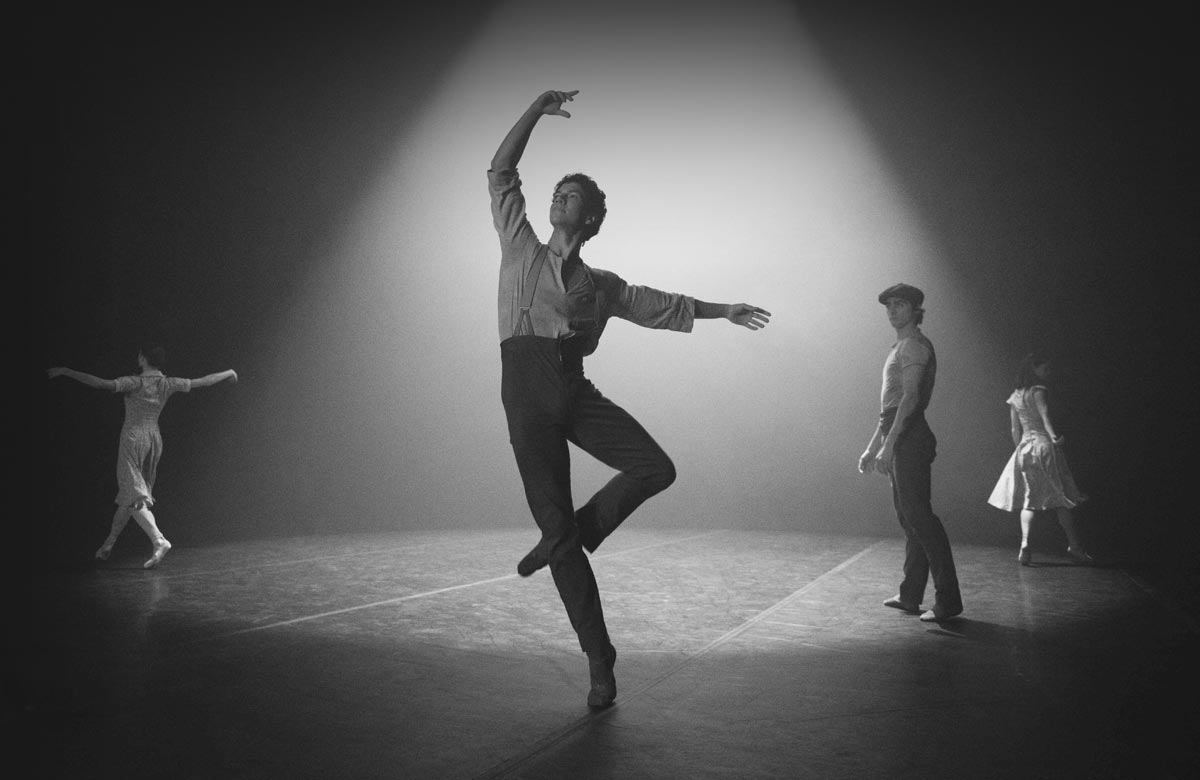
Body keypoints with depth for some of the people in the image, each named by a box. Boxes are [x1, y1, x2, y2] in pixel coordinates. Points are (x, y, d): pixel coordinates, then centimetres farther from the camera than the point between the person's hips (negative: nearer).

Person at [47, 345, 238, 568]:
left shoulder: (135, 383, -13)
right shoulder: (168, 384, 2)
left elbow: (103, 384, -26)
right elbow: (202, 381, 10)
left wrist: (65, 371, -22)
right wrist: (227, 373, 25)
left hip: (133, 439, -6)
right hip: (154, 440, 6)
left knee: (134, 497, -9)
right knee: (128, 494, 17)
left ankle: (159, 540, -26)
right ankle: (108, 545, 27)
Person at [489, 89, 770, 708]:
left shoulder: (600, 284, 20)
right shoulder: (520, 249, 17)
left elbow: (663, 307, 28)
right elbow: (500, 173, 14)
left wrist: (723, 310, 29)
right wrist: (538, 108, 12)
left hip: (576, 389, 2)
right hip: (527, 389, -2)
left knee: (655, 468, -20)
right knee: (555, 519, -5)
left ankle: (562, 539, 4)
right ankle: (598, 661, 6)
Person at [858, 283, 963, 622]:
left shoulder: (915, 345, -8)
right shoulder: (901, 347, 22)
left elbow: (910, 397, -19)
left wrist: (889, 445, -25)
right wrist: (872, 448, 24)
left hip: (909, 438, -10)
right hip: (900, 439, 10)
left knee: (919, 517, -10)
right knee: (909, 518, 12)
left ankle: (948, 601, -6)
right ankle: (910, 596, 18)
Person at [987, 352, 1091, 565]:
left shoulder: (1015, 397, 13)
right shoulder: (1037, 390, -5)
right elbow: (1045, 414, -23)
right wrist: (1053, 435, -35)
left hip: (1024, 448, 6)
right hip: (1044, 445, -6)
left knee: (1029, 499, 5)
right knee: (1061, 497, 2)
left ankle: (1025, 544, -10)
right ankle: (1074, 545, 8)